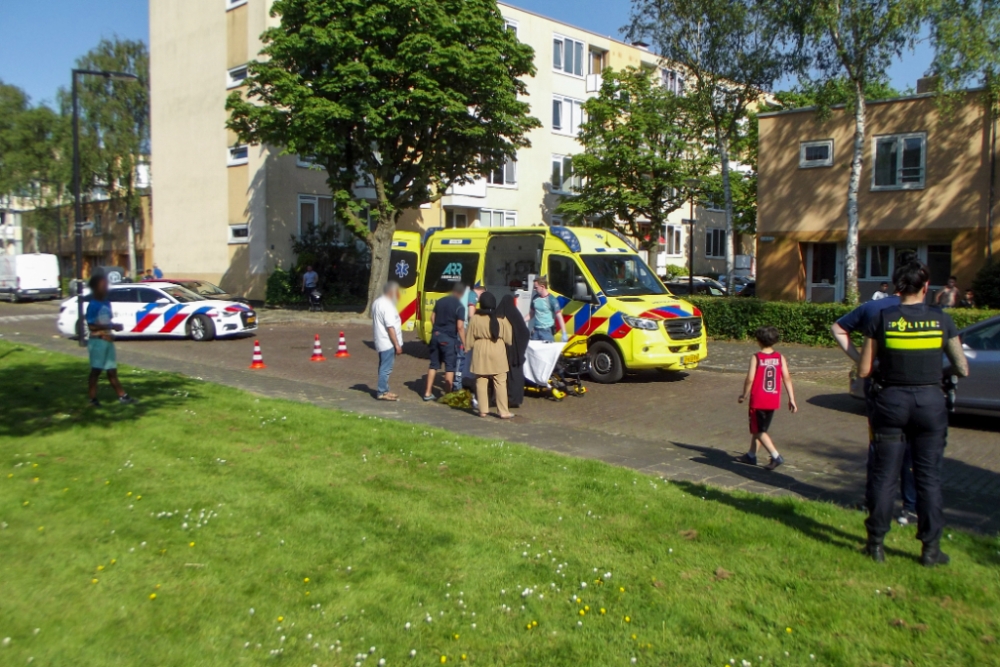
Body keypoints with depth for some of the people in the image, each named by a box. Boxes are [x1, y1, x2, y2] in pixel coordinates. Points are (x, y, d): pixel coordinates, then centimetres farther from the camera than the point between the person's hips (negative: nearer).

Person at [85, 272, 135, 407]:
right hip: (97, 341, -7)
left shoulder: (107, 303, 10)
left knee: (112, 371, 11)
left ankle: (122, 396, 14)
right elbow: (91, 326, -19)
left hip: (108, 340, 7)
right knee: (96, 371, 1)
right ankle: (93, 399, 9)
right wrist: (111, 326, -22)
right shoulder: (93, 305, -13)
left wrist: (114, 326, -3)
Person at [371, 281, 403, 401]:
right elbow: (390, 327, -22)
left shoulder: (377, 302, 12)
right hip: (388, 342, -10)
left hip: (381, 341, 10)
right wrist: (397, 344, -19)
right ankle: (382, 392, 1)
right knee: (386, 368, -4)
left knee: (383, 367, 17)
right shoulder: (388, 305, -19)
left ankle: (383, 390, 24)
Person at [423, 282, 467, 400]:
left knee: (434, 364, 14)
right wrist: (464, 343, -10)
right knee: (450, 367, 3)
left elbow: (432, 317, 13)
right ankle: (447, 395, 4)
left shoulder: (440, 301, 7)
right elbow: (460, 327, -16)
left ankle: (428, 393, 16)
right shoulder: (459, 306, -12)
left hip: (436, 335, 6)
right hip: (449, 338, -6)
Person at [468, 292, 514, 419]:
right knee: (500, 383, 4)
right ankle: (503, 411, 4)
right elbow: (508, 339, 1)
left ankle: (483, 410, 11)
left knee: (481, 382, 9)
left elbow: (470, 340, 1)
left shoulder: (475, 319, -4)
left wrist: (470, 349, 15)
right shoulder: (501, 319, -6)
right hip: (497, 352, -1)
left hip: (480, 352, 1)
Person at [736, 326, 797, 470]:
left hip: (758, 400, -5)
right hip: (773, 401, 5)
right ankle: (751, 455, 29)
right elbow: (787, 378, -3)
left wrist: (744, 395, -1)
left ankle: (776, 456, -9)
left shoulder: (756, 358, -12)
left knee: (758, 431, 3)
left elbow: (750, 379, -15)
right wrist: (791, 399, 2)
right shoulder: (780, 357, -1)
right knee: (757, 428, 19)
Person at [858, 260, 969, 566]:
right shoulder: (941, 320, -2)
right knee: (929, 477, 10)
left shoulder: (882, 319, -5)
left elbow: (864, 371, -4)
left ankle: (876, 544, 14)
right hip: (930, 402, 1)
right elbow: (963, 369, 3)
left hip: (891, 400, 0)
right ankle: (931, 548, 15)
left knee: (884, 475, 8)